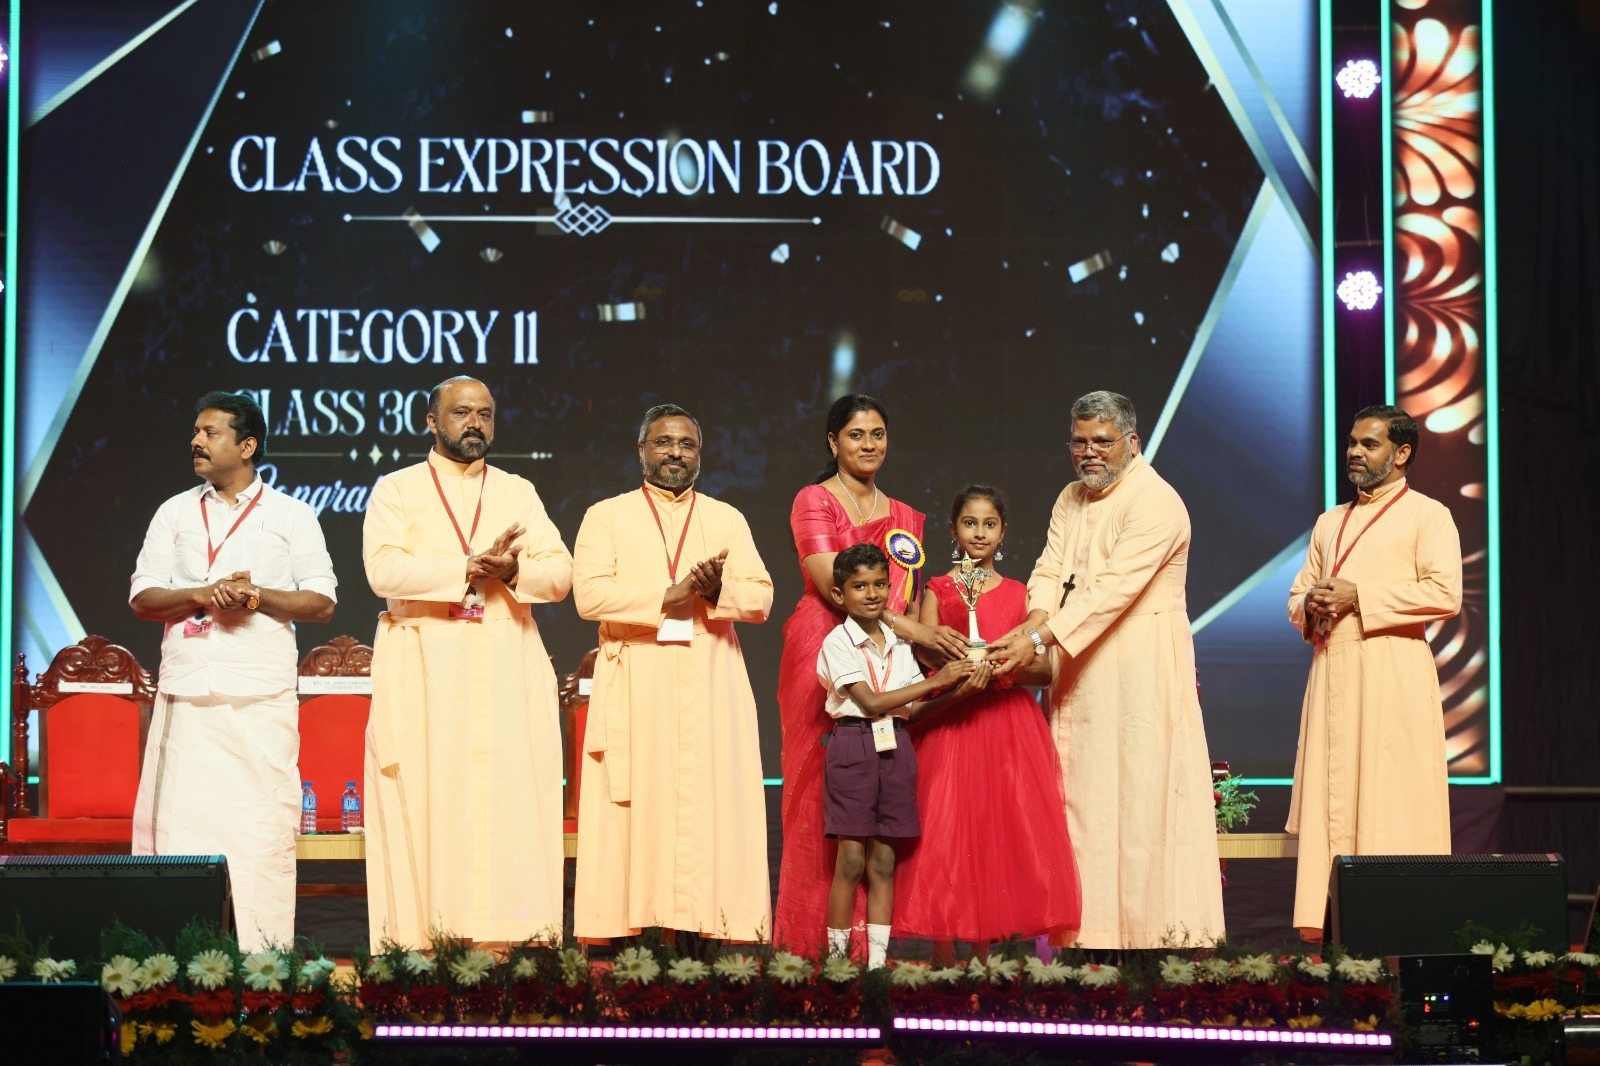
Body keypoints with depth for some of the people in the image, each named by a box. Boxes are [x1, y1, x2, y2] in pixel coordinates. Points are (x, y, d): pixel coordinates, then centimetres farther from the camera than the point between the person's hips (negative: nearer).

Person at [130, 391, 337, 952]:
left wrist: (257, 596, -11)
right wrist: (199, 594, -10)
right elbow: (142, 599, 8)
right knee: (181, 818, -4)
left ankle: (263, 952, -4)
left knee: (262, 825, -6)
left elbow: (321, 602, 4)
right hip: (187, 691, 2)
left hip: (262, 697, -2)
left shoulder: (290, 516, 9)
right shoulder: (174, 513, 16)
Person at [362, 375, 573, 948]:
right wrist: (471, 568, -16)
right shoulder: (396, 491, 7)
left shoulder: (518, 493, 16)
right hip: (425, 670, -2)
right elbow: (384, 570, -9)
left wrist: (511, 572, -15)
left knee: (510, 804, -5)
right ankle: (425, 938, -6)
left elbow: (559, 573, 5)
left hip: (507, 670, 2)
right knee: (426, 806, -7)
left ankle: (509, 938, -5)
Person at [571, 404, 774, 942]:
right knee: (637, 812, -8)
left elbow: (760, 597, 6)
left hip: (712, 690, 2)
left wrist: (716, 590, -14)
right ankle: (628, 929, -8)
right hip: (636, 691, -2)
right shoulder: (606, 516, 11)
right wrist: (668, 598, -12)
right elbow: (589, 593, -4)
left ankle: (713, 930, -6)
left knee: (714, 808, -5)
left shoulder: (727, 520, 18)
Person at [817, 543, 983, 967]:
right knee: (851, 859, -5)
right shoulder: (838, 642, -5)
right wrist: (935, 681, -15)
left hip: (895, 747, 5)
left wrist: (958, 690, -10)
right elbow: (871, 702, -14)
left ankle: (878, 960, 6)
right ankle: (836, 956, 3)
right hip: (853, 744, -5)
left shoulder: (898, 642, 12)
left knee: (884, 860, 4)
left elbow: (915, 707, 6)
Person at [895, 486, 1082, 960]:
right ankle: (942, 958, -4)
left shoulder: (1019, 595, 12)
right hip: (948, 722, -2)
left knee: (998, 831, -3)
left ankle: (983, 952, 3)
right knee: (944, 831, -7)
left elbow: (1045, 670, 5)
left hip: (1008, 725, 2)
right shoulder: (938, 590, 8)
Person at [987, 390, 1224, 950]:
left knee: (1143, 792, -5)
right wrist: (1035, 621, -18)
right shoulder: (1071, 499, 14)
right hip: (1078, 670, 8)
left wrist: (1039, 639, -29)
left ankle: (1157, 922, 0)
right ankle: (1091, 923, 10)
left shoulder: (1155, 504, -13)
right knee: (1079, 792, 6)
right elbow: (1050, 568, 5)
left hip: (1140, 671, -7)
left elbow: (1114, 589, -23)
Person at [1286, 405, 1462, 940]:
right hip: (1331, 671, 6)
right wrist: (1310, 605, -1)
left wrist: (1358, 595, -12)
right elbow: (1296, 595, 23)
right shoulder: (1330, 523, 23)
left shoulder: (1427, 515, 3)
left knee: (1391, 798, -9)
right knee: (1331, 794, 0)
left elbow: (1445, 594, -11)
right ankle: (1328, 918, -1)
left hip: (1392, 672, -6)